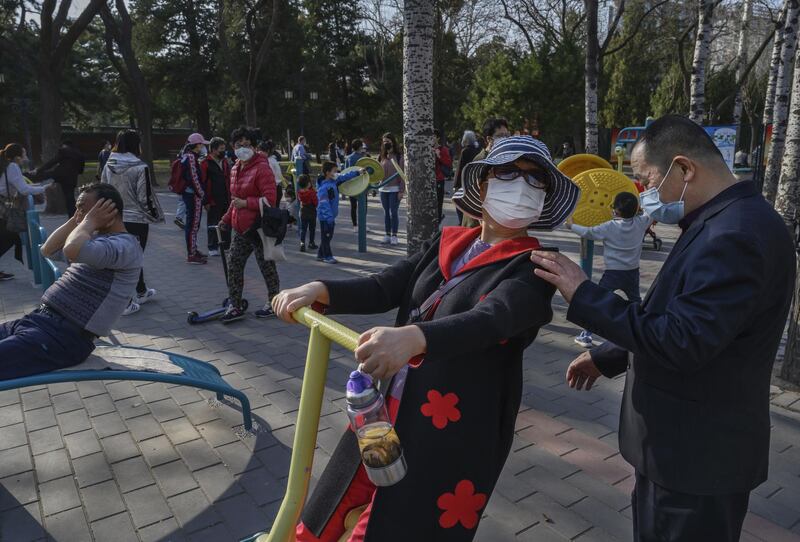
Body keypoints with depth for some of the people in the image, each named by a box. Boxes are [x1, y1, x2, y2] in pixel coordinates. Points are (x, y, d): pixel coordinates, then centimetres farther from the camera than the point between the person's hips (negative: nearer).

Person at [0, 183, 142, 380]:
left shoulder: (125, 245, -15)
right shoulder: (96, 237, 18)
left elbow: (73, 251, -32)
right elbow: (48, 250, 27)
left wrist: (89, 221, -13)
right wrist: (75, 221, 14)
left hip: (65, 337, -10)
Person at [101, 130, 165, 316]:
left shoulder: (109, 166, 3)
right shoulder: (140, 167, -15)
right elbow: (145, 197, -14)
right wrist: (155, 215, 1)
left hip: (114, 220, 6)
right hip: (137, 220, -6)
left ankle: (141, 292, 34)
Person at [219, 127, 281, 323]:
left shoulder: (262, 168, -14)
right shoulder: (235, 169, 13)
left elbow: (270, 199, -21)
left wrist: (246, 203, -26)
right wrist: (227, 219, 20)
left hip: (259, 228, -8)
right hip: (241, 228, 8)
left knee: (267, 266, 6)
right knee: (233, 264, 8)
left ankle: (273, 303, 23)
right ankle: (235, 306, 18)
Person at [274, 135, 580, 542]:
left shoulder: (531, 268, -10)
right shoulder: (446, 244, 7)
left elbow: (491, 319, -29)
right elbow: (385, 288, 0)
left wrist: (413, 338, -46)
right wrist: (321, 290, -16)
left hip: (452, 437, -5)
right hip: (388, 415, 6)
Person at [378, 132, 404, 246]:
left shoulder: (398, 156, -6)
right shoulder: (383, 156, 11)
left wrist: (401, 190, -13)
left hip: (394, 189, -5)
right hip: (383, 189, 6)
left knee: (394, 212, -1)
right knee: (386, 213, 11)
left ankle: (394, 236, 8)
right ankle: (387, 235, 18)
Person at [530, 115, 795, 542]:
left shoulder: (736, 234, -26)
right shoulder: (722, 222, 7)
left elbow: (682, 343, -30)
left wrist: (583, 295, -25)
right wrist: (606, 357, 14)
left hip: (699, 457, -9)